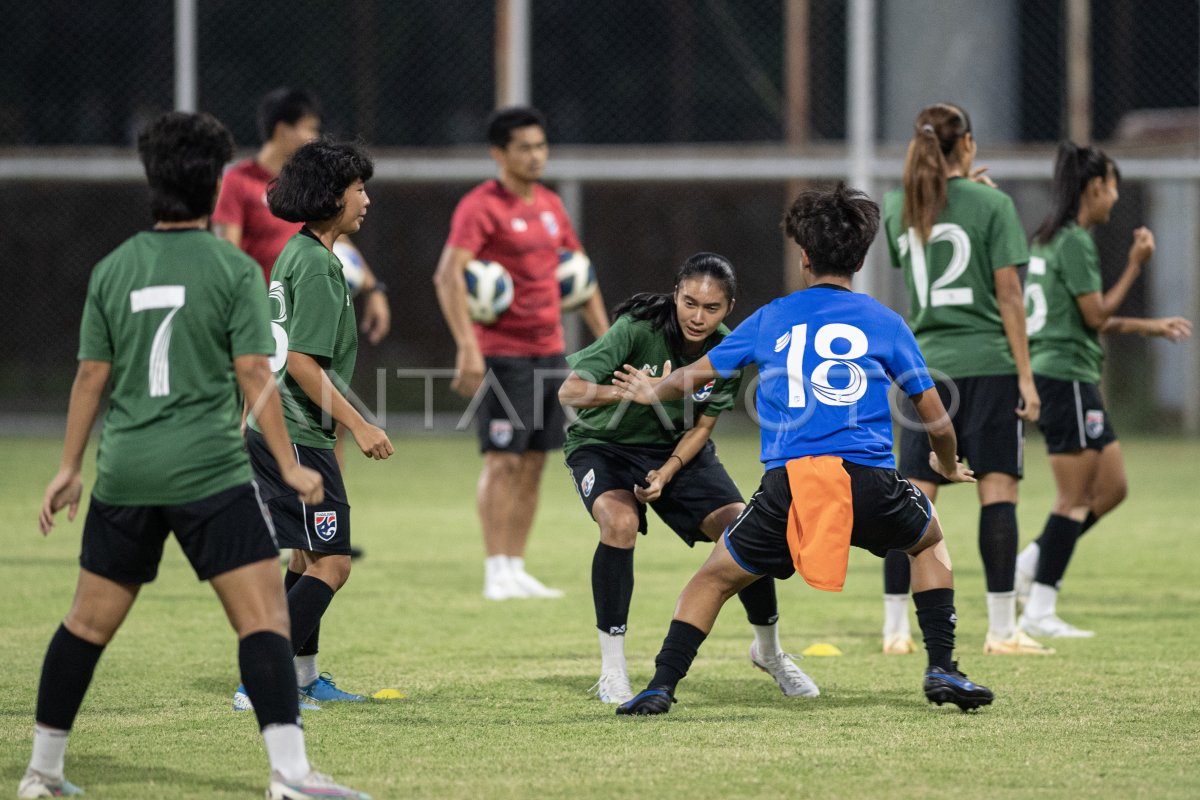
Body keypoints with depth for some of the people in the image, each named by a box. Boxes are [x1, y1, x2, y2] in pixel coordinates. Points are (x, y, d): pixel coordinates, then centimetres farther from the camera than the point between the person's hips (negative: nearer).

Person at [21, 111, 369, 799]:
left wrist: (70, 468, 19)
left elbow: (92, 375, 10)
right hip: (210, 472, -5)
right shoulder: (233, 270, -5)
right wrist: (290, 467, -3)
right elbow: (254, 373, -9)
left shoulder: (114, 269, 7)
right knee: (264, 614, -7)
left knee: (90, 620, 15)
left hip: (124, 474, 5)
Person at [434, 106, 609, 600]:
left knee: (533, 463, 7)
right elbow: (448, 275, -20)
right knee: (504, 462, -8)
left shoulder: (550, 206, 14)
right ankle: (496, 573, -6)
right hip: (502, 352, -7)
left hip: (549, 352, 7)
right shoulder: (482, 206, -9)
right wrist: (467, 347, -27)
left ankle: (516, 568, 12)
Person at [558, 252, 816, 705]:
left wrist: (665, 474, -21)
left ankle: (769, 652, 17)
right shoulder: (638, 329, -29)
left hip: (677, 449, 4)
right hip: (603, 444, -4)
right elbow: (570, 391, -38)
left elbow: (701, 428, -5)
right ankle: (611, 670, -20)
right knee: (620, 522, -32)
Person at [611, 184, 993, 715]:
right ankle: (942, 670, 20)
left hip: (787, 481, 0)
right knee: (929, 540, 30)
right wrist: (947, 466, 40)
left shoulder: (771, 319, 17)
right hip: (868, 481, 0)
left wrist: (652, 391, 52)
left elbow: (697, 375, 30)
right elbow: (935, 418, 18)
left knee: (716, 576, 19)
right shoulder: (884, 323, 14)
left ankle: (661, 687, 6)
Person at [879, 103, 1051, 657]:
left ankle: (896, 627, 5)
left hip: (925, 365, 4)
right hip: (987, 363, -4)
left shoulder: (897, 209, 7)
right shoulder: (992, 203, -5)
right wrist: (1026, 377, -5)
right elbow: (1009, 295, -7)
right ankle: (1001, 629, -5)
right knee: (998, 492, -3)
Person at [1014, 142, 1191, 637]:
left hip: (1057, 377, 10)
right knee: (1076, 497, -6)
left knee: (1111, 488, 12)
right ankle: (1039, 611, -4)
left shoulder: (1050, 239, 16)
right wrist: (1135, 265, -9)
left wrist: (1151, 328, 22)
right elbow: (1096, 316, -15)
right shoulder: (1075, 242, -14)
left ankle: (1031, 564, 11)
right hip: (1066, 377, -10)